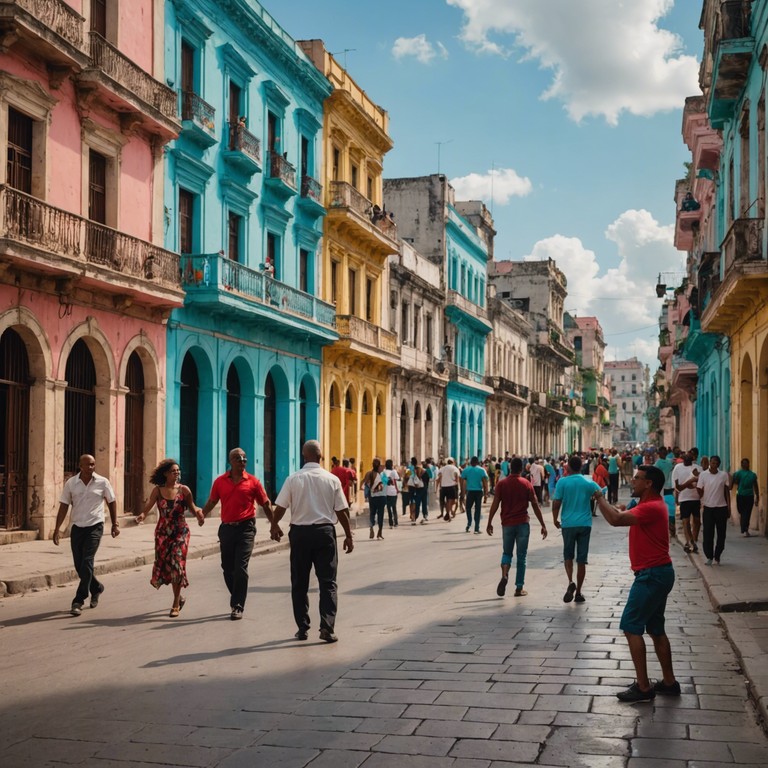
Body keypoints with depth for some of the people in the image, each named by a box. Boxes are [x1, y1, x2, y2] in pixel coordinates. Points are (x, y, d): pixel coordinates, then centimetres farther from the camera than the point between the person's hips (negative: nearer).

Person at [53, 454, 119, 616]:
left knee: (87, 563, -12)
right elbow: (64, 506, 2)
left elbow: (111, 502, 7)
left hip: (95, 527, -3)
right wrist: (57, 529, -2)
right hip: (77, 528, 3)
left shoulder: (102, 482, -3)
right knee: (79, 565, 8)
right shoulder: (70, 483, 0)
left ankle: (78, 601, -9)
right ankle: (96, 588, 35)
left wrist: (115, 524, 4)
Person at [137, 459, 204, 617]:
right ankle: (179, 597, 28)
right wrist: (142, 515, -32)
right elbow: (148, 505, -11)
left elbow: (192, 507, 5)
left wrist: (198, 512, -17)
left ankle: (176, 604, 6)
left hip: (180, 532, -2)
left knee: (177, 565, -7)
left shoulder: (184, 490, -1)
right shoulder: (158, 490, 0)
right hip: (163, 532, 2)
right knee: (163, 565, 2)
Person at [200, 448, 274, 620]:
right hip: (226, 528, 3)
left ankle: (238, 607, -1)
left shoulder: (253, 481, 0)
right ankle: (237, 600, 30)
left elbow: (265, 504, 5)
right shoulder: (220, 481, 6)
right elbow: (211, 502, 12)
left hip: (245, 528, -3)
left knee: (240, 568, -8)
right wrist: (201, 516, 0)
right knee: (227, 568, 10)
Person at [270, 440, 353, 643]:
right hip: (325, 532, 0)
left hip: (300, 533, 0)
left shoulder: (293, 479, -4)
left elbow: (280, 508, -2)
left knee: (299, 583, 11)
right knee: (327, 582, 4)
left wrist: (274, 526, 16)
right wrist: (348, 536, 9)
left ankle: (302, 628, 15)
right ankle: (327, 628, -6)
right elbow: (342, 511, -1)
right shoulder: (332, 480, -2)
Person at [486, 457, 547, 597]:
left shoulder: (501, 484, -1)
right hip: (522, 523, -1)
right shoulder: (526, 484, -1)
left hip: (507, 523, 1)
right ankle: (519, 588, 8)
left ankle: (504, 575, -13)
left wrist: (489, 523, 2)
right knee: (521, 557, 7)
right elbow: (535, 506, -1)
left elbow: (495, 504, -5)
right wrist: (543, 525, 5)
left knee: (507, 553, 15)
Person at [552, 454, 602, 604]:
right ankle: (578, 592, 11)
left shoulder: (562, 482, -6)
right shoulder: (588, 482, 1)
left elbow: (556, 503, -8)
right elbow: (601, 494, 7)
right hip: (585, 524, 1)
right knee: (582, 559, 8)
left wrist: (555, 519, 6)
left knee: (568, 555, 14)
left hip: (568, 523, -1)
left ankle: (570, 582, -10)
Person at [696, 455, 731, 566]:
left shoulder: (724, 475, 1)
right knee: (707, 534, -1)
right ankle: (709, 557, 9)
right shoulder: (703, 475, -2)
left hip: (721, 507, 1)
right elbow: (700, 491, 0)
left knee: (721, 534, 5)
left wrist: (729, 507, 4)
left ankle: (717, 556, 19)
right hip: (708, 507, -1)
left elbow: (727, 492, 6)